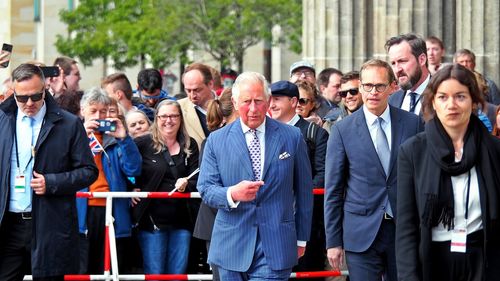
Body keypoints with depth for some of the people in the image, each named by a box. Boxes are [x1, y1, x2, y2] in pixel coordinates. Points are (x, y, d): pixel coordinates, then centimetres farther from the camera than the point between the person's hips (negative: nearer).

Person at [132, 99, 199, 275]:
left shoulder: (190, 146, 9)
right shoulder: (143, 144, -3)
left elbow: (196, 181, 4)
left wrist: (186, 184, -17)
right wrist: (131, 188, -8)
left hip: (181, 220, 4)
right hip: (152, 219, -4)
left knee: (178, 273, 6)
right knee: (155, 273, -1)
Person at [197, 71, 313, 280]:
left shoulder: (292, 137, 4)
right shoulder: (217, 140, 5)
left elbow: (304, 192, 9)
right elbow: (205, 189, 0)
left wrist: (301, 238, 10)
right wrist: (232, 194, -21)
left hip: (276, 247, -1)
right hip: (231, 247, 1)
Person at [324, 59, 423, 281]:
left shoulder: (412, 123, 4)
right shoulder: (342, 130, 0)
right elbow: (333, 190, 2)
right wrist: (333, 241, 0)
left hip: (404, 230, 2)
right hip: (362, 234, -2)